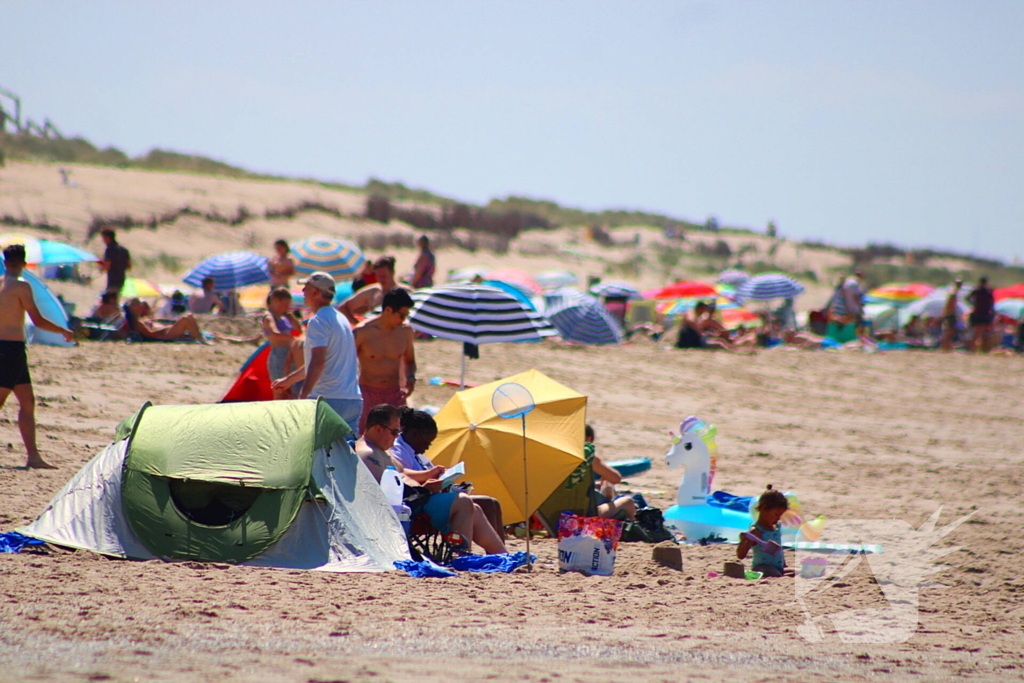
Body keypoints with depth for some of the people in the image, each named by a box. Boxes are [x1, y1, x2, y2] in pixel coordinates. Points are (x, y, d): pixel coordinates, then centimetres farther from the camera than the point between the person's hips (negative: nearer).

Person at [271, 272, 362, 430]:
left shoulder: (318, 321, -9)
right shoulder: (341, 319, 21)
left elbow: (318, 362, -22)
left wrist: (302, 397, -27)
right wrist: (289, 380, 39)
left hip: (328, 399, -9)